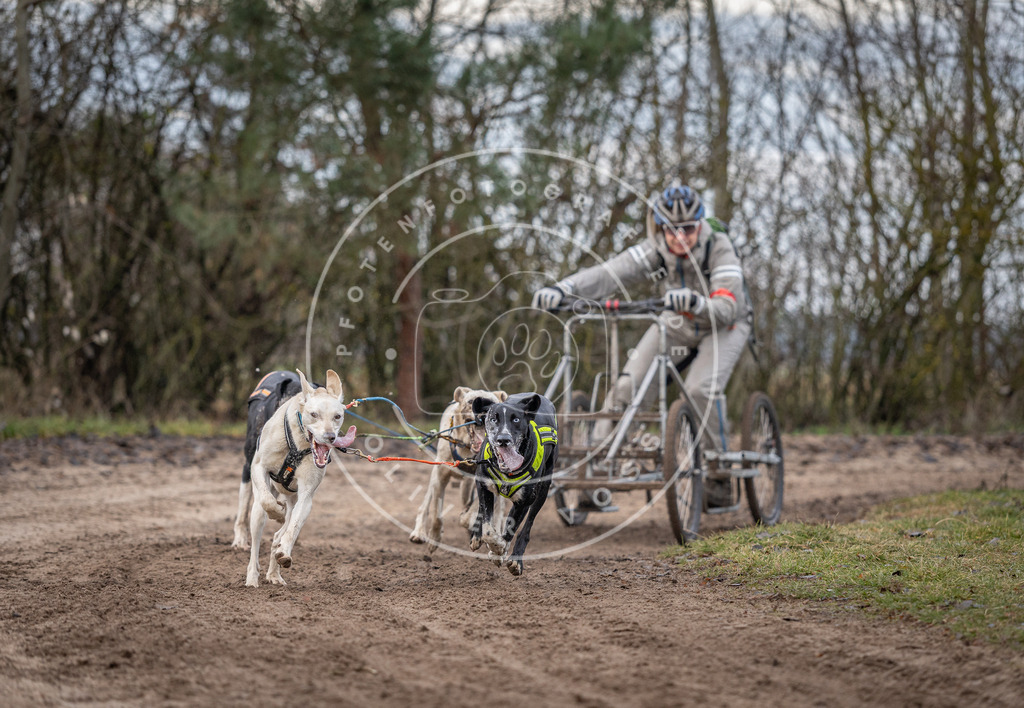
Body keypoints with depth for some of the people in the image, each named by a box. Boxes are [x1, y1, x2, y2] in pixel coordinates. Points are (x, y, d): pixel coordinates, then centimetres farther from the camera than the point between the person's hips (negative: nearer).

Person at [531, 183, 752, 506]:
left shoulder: (719, 249, -31)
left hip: (723, 324, -3)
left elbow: (728, 307, -43)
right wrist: (562, 288, -55)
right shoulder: (653, 252, -23)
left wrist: (697, 302, -65)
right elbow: (607, 274, -36)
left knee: (701, 389, -29)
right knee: (628, 385, -16)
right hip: (676, 323, 3)